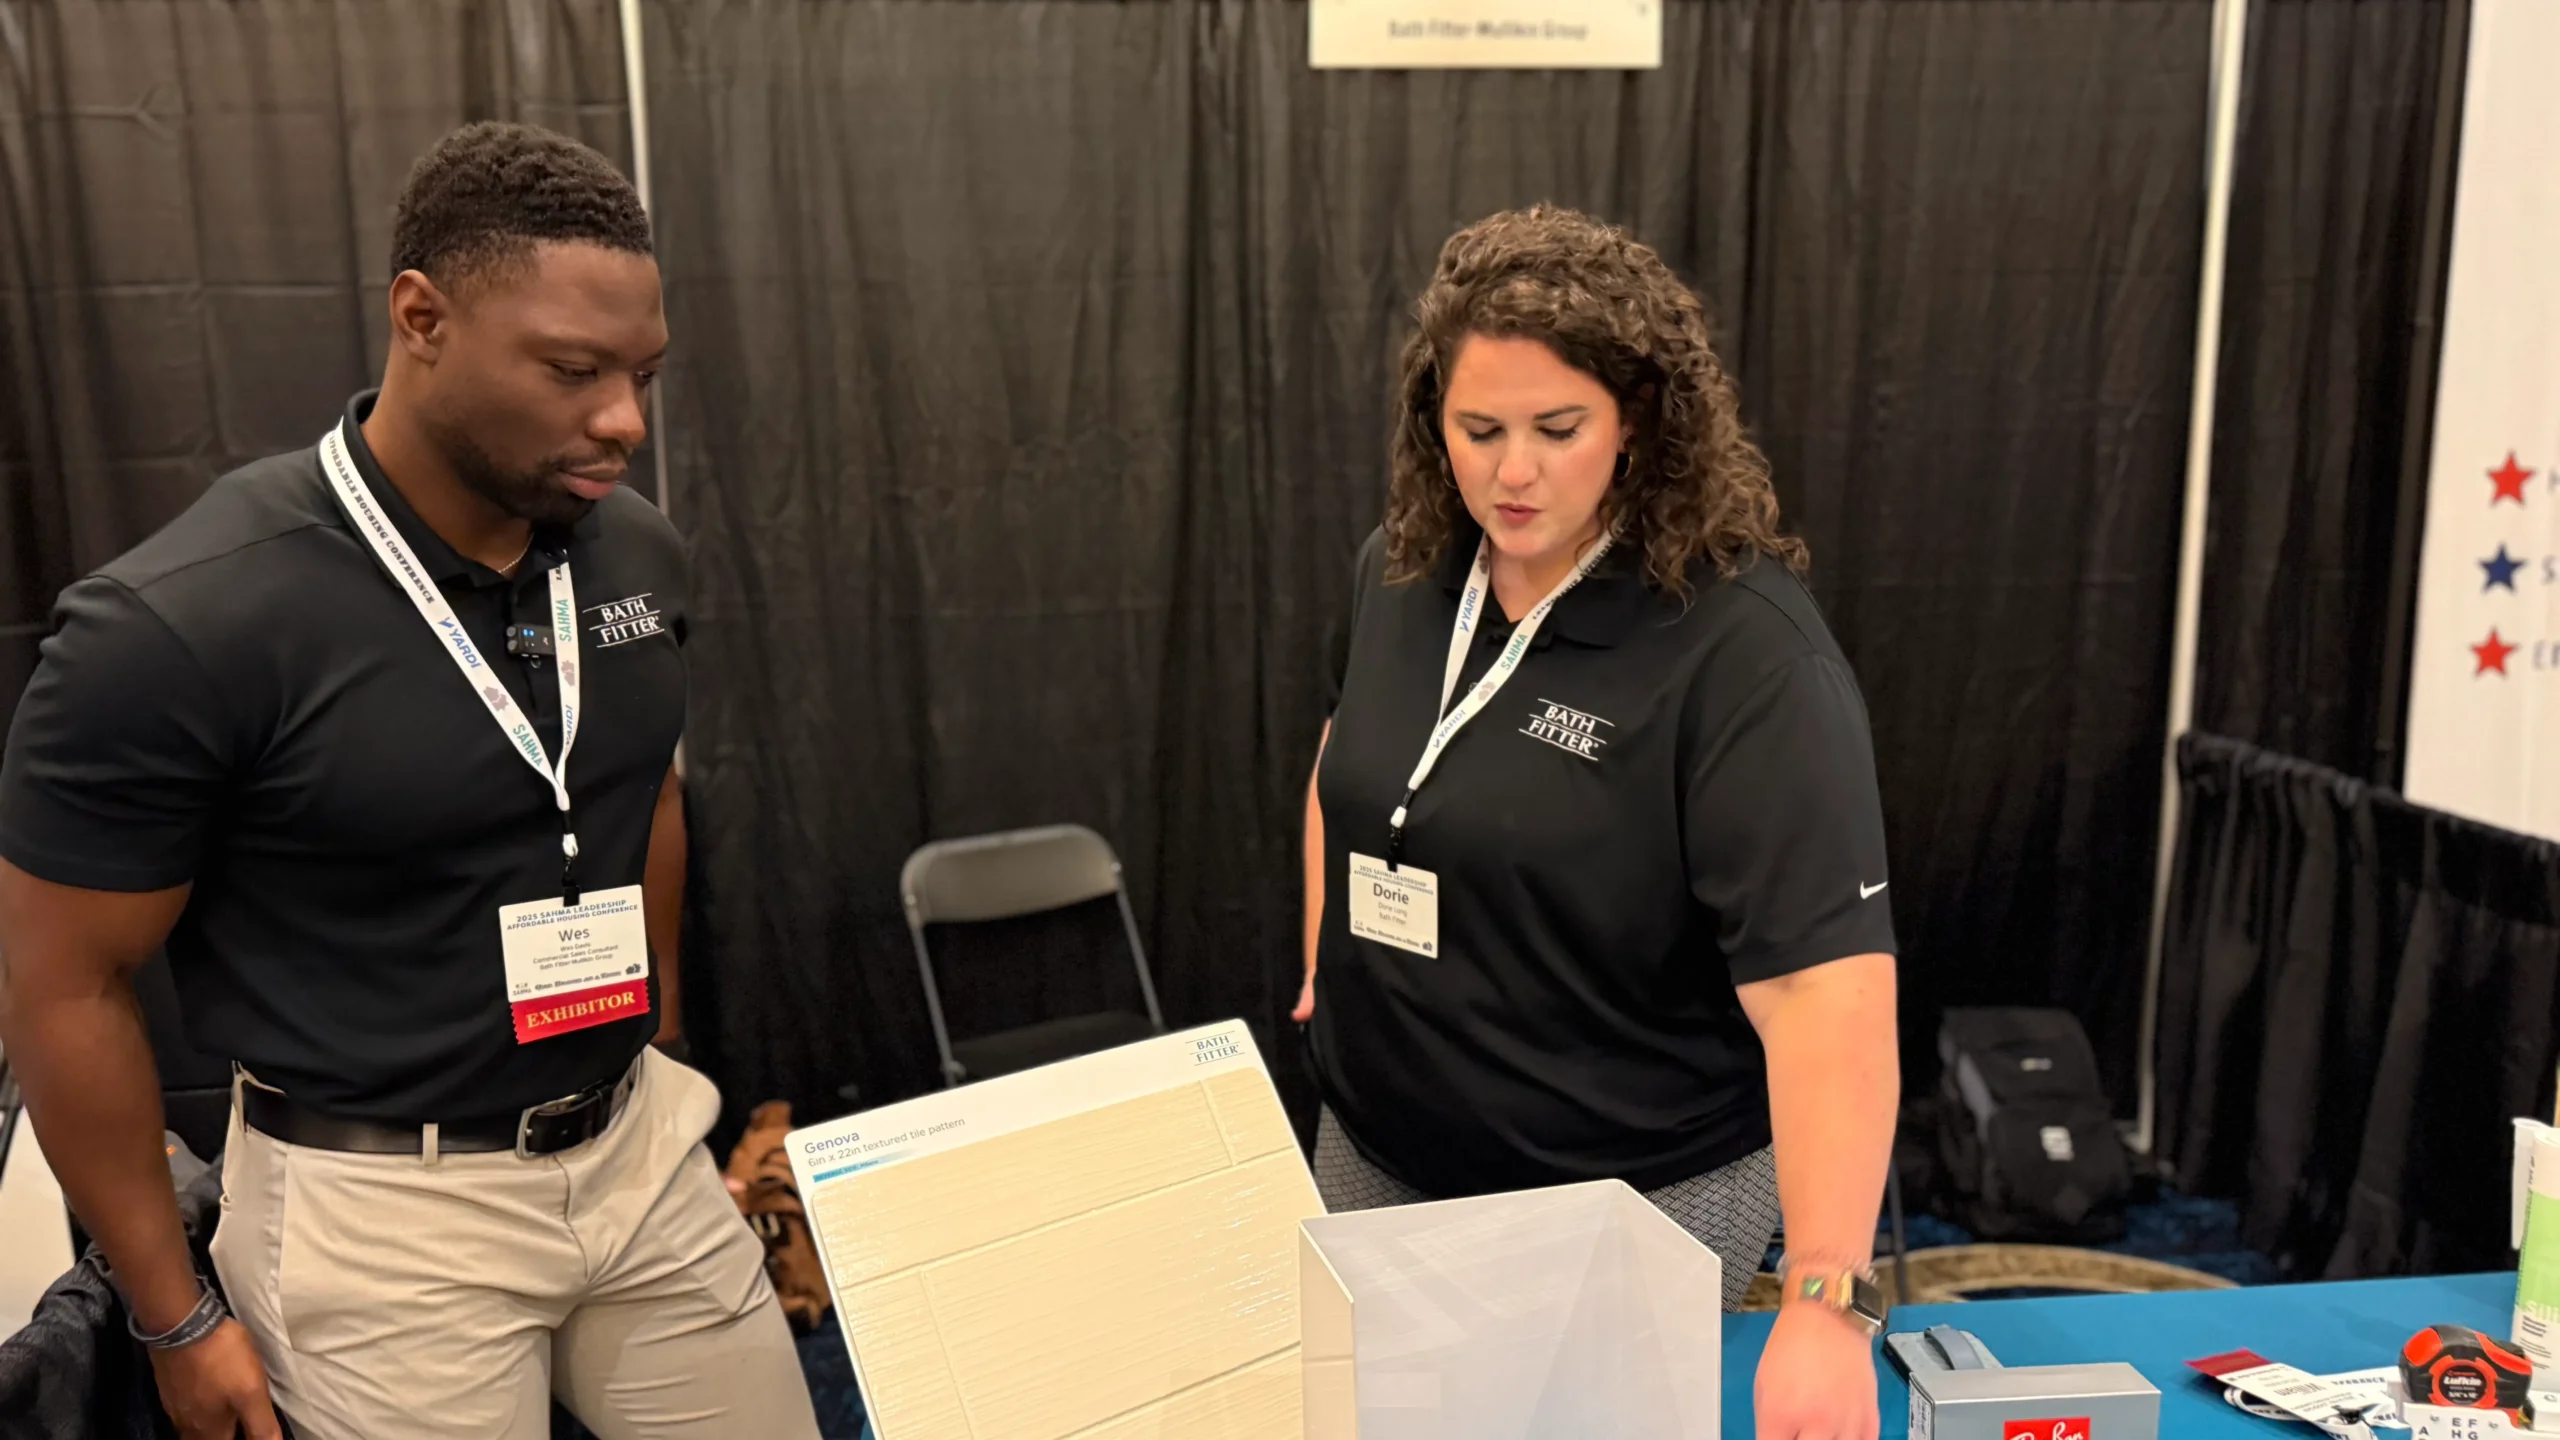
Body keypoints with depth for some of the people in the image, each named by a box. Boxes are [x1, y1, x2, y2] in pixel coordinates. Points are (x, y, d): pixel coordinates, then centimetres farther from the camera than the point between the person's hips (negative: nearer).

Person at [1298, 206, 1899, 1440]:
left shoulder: (1744, 653, -24)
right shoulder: (1400, 570, -4)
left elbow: (1825, 977, -30)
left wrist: (1824, 1299, -37)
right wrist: (1325, 960, 13)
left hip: (1636, 1197, -6)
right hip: (1376, 1147, 6)